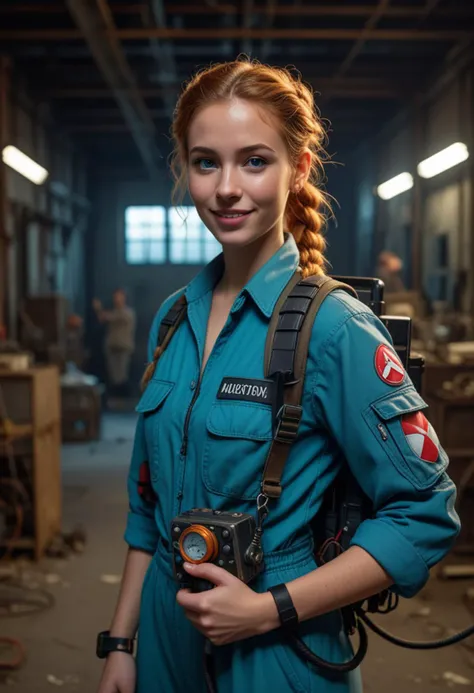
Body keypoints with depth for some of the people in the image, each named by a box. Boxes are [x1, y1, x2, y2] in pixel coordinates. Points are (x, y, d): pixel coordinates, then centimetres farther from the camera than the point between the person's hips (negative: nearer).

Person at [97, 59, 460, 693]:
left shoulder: (335, 327, -19)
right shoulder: (173, 320, 0)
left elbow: (425, 516, -16)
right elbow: (149, 507, 7)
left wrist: (269, 609, -19)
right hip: (166, 640, 6)